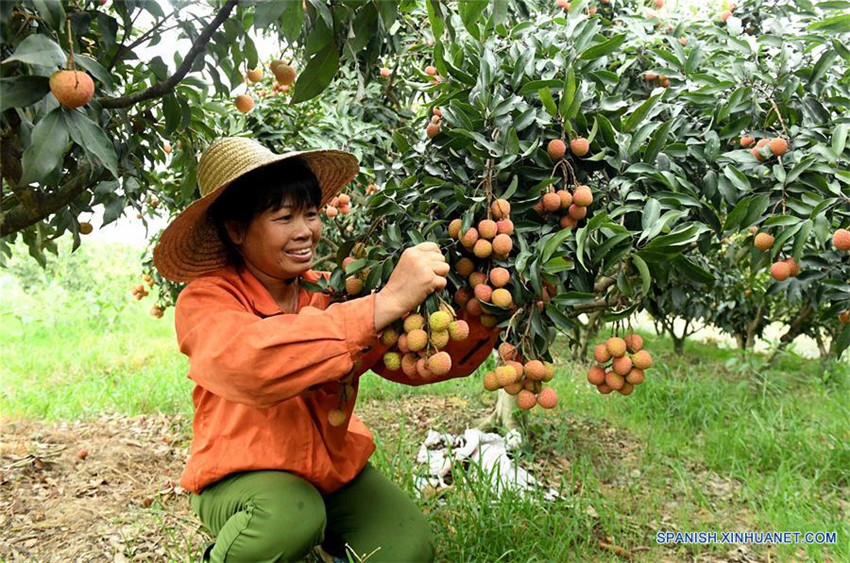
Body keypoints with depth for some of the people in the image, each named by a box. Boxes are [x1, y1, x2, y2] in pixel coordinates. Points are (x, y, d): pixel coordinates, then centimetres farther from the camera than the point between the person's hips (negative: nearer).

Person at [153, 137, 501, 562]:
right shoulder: (204, 301, -17)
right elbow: (249, 365, -40)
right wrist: (383, 304, -43)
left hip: (335, 466, 4)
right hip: (240, 475, -4)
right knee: (291, 516, -33)